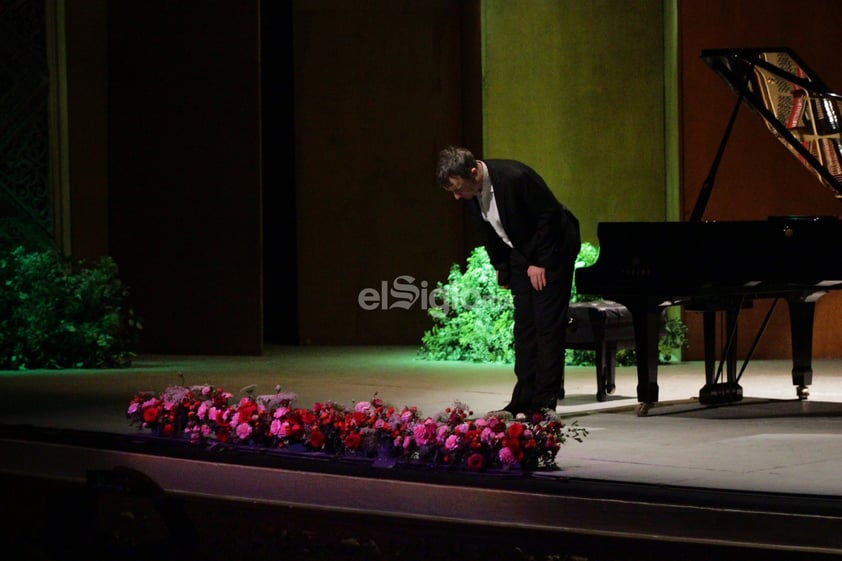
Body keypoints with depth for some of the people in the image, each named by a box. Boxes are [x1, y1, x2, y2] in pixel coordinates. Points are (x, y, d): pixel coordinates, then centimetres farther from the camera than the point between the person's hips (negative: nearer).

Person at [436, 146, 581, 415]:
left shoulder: (514, 177, -31)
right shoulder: (470, 193, -8)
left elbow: (550, 215, -23)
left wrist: (540, 263, -18)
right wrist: (501, 268, 6)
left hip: (552, 248, -7)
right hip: (521, 254, 7)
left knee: (548, 322, -9)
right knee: (524, 324, 5)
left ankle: (545, 400, -7)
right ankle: (524, 397, 8)